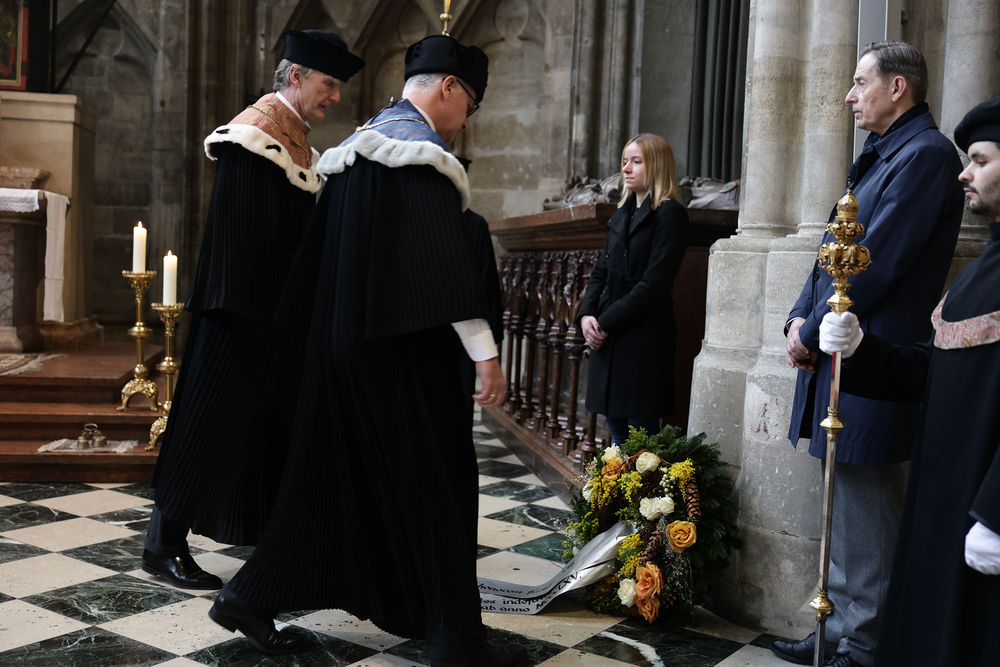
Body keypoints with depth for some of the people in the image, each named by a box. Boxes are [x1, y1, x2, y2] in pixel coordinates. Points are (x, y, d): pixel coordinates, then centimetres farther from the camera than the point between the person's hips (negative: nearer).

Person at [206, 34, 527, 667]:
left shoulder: (360, 146, 16)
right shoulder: (422, 150, -13)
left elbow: (328, 240, 20)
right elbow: (447, 258, -20)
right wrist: (485, 350, -20)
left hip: (345, 339, 9)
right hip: (406, 350, -9)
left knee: (333, 474, 15)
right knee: (433, 480, 0)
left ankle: (251, 596, 19)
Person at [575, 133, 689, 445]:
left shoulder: (669, 214, -8)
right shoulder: (622, 214, 17)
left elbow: (654, 285, -15)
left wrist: (605, 323, -13)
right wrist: (586, 314, -1)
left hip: (644, 339, -8)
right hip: (608, 338, 8)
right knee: (617, 431, 13)